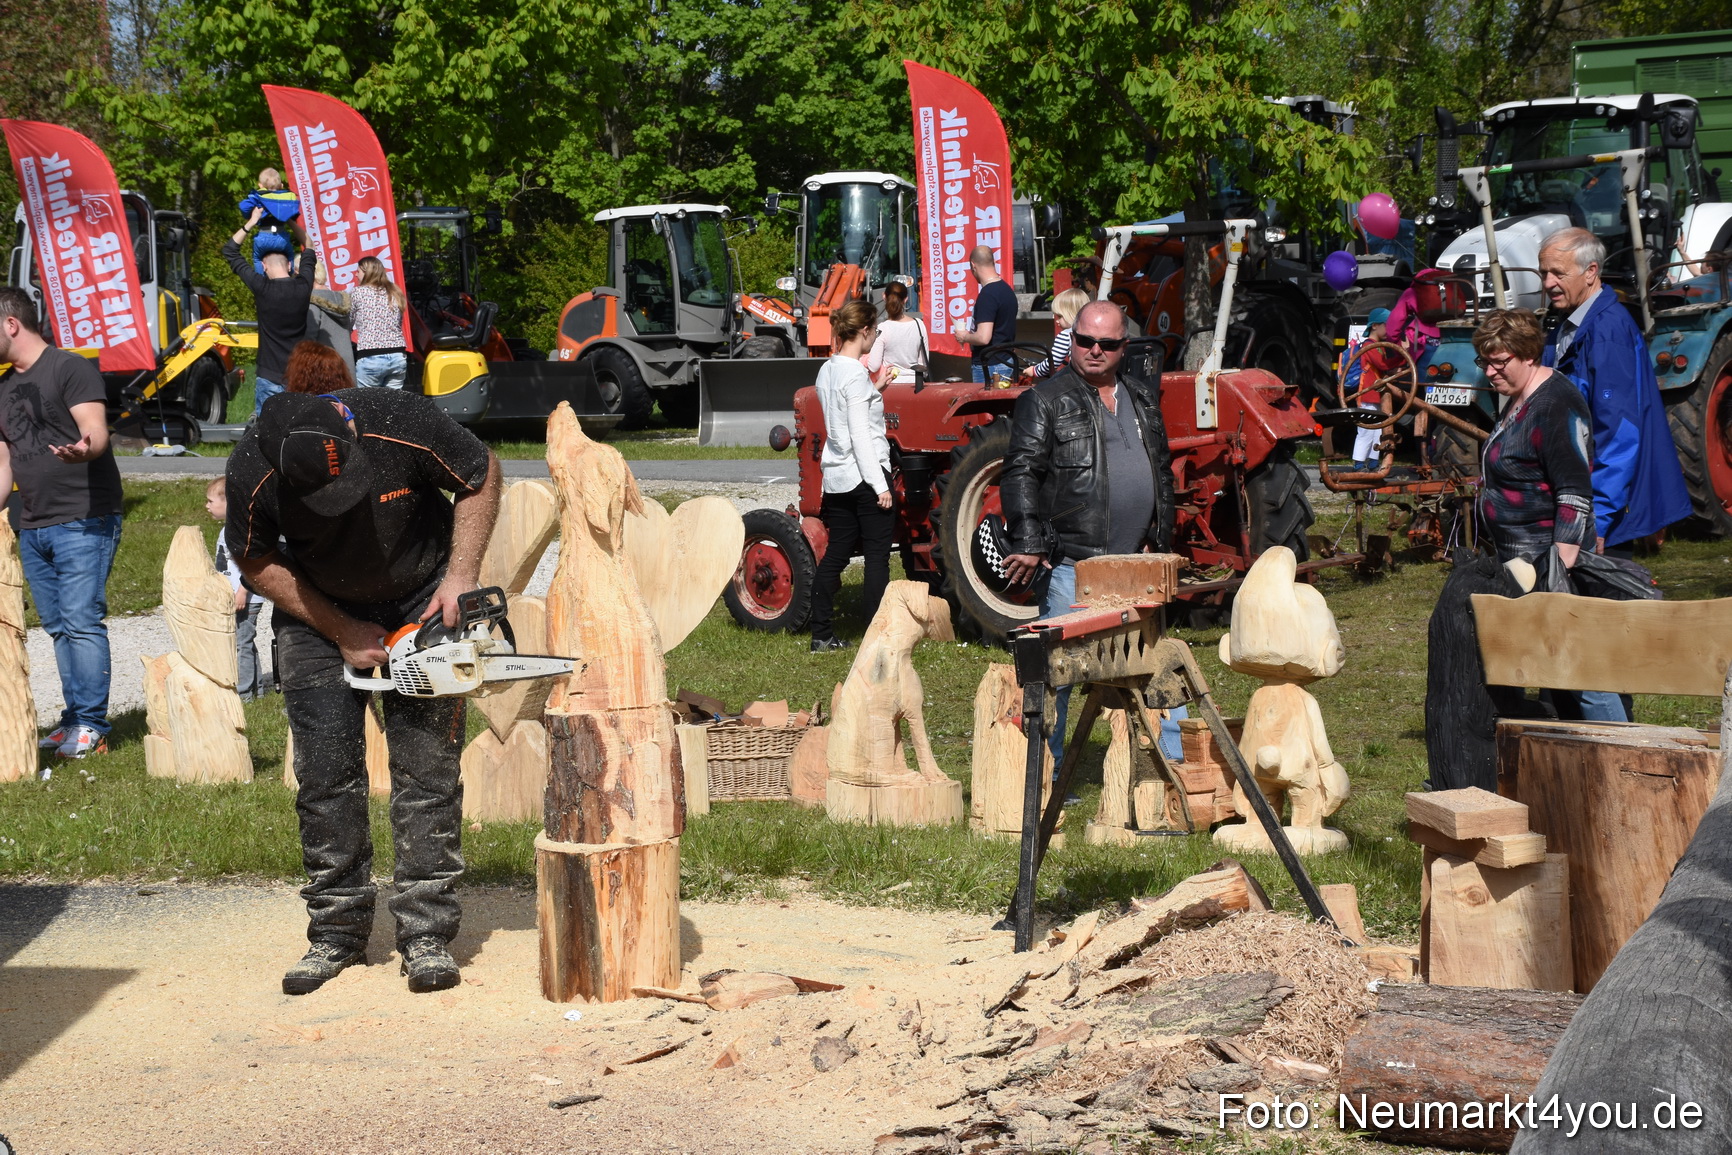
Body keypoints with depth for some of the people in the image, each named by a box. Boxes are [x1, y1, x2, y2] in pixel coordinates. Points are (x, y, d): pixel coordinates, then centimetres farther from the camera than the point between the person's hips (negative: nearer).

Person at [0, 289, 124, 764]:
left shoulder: (71, 369, -6)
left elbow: (97, 432, -19)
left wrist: (82, 450, -41)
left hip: (83, 521, -8)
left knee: (82, 621, -11)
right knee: (58, 627, 10)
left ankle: (91, 725, -8)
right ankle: (73, 718, 15)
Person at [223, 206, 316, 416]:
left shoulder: (261, 288, -9)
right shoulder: (303, 286, -1)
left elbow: (230, 251, 3)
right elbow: (309, 252, 20)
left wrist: (251, 222, 8)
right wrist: (290, 222, 24)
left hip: (270, 377, -3)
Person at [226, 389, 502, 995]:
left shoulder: (402, 424, -31)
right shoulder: (253, 474, -28)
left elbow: (482, 476, -11)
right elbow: (256, 563, -9)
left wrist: (461, 576, -19)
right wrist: (342, 633, -13)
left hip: (421, 601, -1)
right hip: (319, 613, 1)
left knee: (427, 765, -6)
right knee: (326, 769, -5)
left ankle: (427, 934, -1)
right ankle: (337, 933, 6)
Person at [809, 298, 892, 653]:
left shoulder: (828, 371, 10)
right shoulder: (856, 374, -14)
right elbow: (860, 435, -17)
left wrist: (874, 389, 20)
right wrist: (880, 484, -17)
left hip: (836, 477, 8)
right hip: (864, 475, -8)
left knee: (836, 554, 10)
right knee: (877, 556, -2)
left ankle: (822, 635, 12)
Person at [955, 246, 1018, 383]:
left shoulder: (987, 295, -19)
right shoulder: (1007, 290, 10)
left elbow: (983, 337, -26)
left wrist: (964, 337, -7)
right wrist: (972, 334, 24)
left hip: (990, 366, -9)